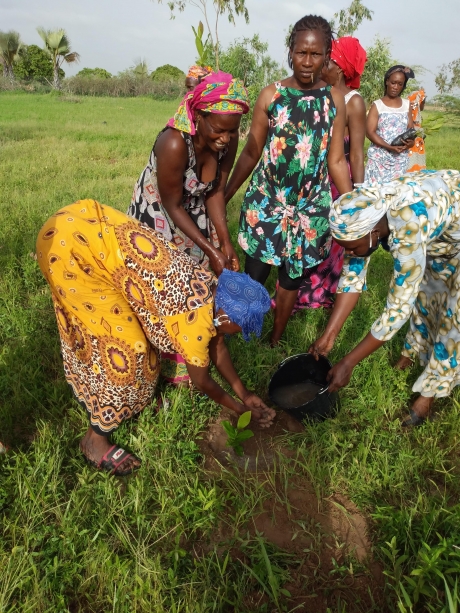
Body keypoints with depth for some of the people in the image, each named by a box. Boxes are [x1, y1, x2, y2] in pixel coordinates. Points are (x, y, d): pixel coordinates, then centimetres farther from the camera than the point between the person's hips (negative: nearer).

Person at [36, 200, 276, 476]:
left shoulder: (211, 289, 6)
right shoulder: (195, 320, -18)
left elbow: (217, 346, 20)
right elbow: (202, 381, -1)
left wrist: (244, 393, 25)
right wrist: (242, 409, 15)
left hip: (90, 225, 9)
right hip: (69, 246, -9)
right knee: (124, 343, -5)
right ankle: (96, 438, 14)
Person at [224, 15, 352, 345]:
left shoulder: (334, 98, 0)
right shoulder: (270, 95, -3)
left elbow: (336, 160, 2)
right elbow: (251, 153, 2)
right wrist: (223, 196, 3)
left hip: (311, 206, 1)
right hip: (266, 201, -1)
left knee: (293, 277, 11)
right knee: (255, 274, 3)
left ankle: (276, 339, 30)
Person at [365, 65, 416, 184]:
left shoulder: (406, 105, 11)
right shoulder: (377, 105, -1)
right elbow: (370, 132, -9)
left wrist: (411, 141, -12)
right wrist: (389, 147, -20)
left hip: (401, 159, 4)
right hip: (380, 158, -3)